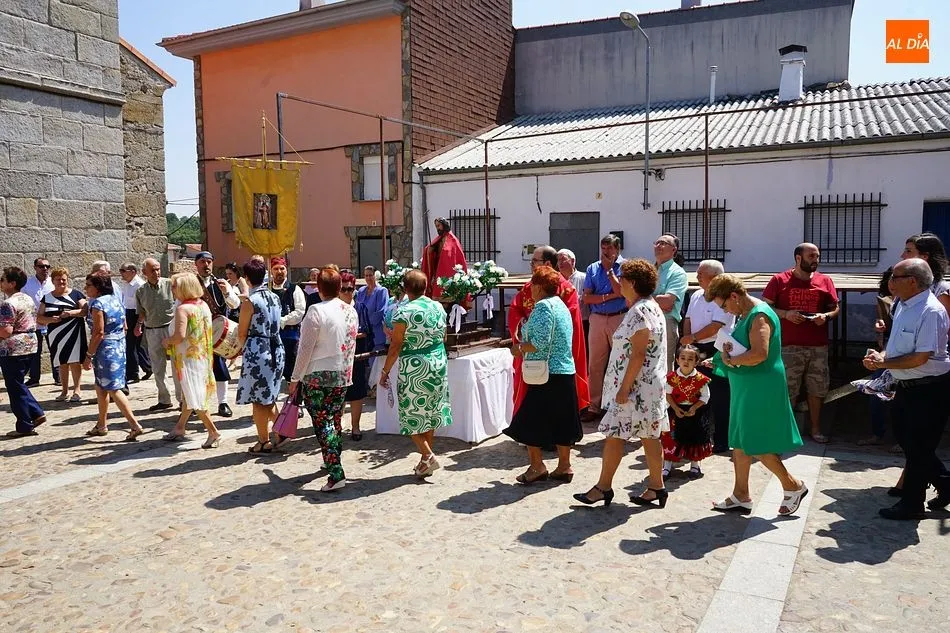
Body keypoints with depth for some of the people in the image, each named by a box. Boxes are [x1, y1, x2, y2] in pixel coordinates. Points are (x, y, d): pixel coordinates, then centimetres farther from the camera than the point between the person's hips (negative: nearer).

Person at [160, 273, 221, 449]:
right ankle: (179, 429, 30)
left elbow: (180, 335, -27)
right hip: (202, 356, 9)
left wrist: (167, 341, -6)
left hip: (188, 358, -9)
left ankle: (213, 432, -5)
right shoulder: (203, 305, 6)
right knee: (188, 394, 18)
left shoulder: (182, 309, -18)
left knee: (193, 397, -3)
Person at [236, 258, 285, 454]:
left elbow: (242, 333, -6)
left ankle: (264, 442, 13)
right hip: (276, 349, 7)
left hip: (257, 351, -7)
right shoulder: (275, 297, 7)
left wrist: (240, 347, 15)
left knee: (258, 399, 5)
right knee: (268, 397, 20)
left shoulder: (249, 301, -12)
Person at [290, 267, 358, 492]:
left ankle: (335, 474, -9)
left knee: (322, 422, -3)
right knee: (335, 420, 18)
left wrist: (295, 378, -5)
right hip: (343, 375, 6)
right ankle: (333, 462, 32)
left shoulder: (317, 311, -15)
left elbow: (306, 349, -13)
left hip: (317, 376, -6)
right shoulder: (351, 311, 4)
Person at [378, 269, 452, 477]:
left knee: (412, 415, 7)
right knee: (430, 413, 15)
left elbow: (395, 346, -14)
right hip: (438, 366, 6)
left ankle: (428, 456, 0)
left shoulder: (404, 312, -15)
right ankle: (426, 458, 23)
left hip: (413, 368, -6)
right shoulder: (439, 307, 3)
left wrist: (385, 371, -4)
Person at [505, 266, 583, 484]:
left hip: (547, 375, -9)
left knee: (530, 422, 1)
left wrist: (519, 348, -6)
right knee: (561, 423, 13)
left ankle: (537, 466, 4)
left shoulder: (543, 306, -13)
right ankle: (564, 466, 19)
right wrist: (524, 347, 18)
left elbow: (540, 343, -22)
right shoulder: (561, 305, 16)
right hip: (566, 371, 9)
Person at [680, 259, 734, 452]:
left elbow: (715, 327, -19)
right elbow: (688, 320, 15)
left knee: (719, 398, -1)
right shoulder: (696, 296, 13)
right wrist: (687, 342, 1)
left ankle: (721, 441, 8)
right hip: (697, 351, 8)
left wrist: (693, 338, -11)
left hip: (717, 351, -8)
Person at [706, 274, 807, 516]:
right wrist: (726, 358, 4)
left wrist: (730, 360, -18)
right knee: (739, 442, 12)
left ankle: (793, 486, 17)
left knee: (756, 445, -1)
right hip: (746, 388, 10)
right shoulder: (745, 315, 12)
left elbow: (759, 353, -30)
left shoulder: (759, 316, -18)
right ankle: (740, 496, 21)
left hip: (760, 389, -10)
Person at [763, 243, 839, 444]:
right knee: (788, 391, 2)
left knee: (817, 389, 10)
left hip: (819, 346, 3)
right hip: (790, 346, -3)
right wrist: (785, 314, -15)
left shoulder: (825, 281, 8)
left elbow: (835, 308, 14)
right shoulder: (779, 280, -1)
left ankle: (816, 429, 23)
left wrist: (826, 316, -8)